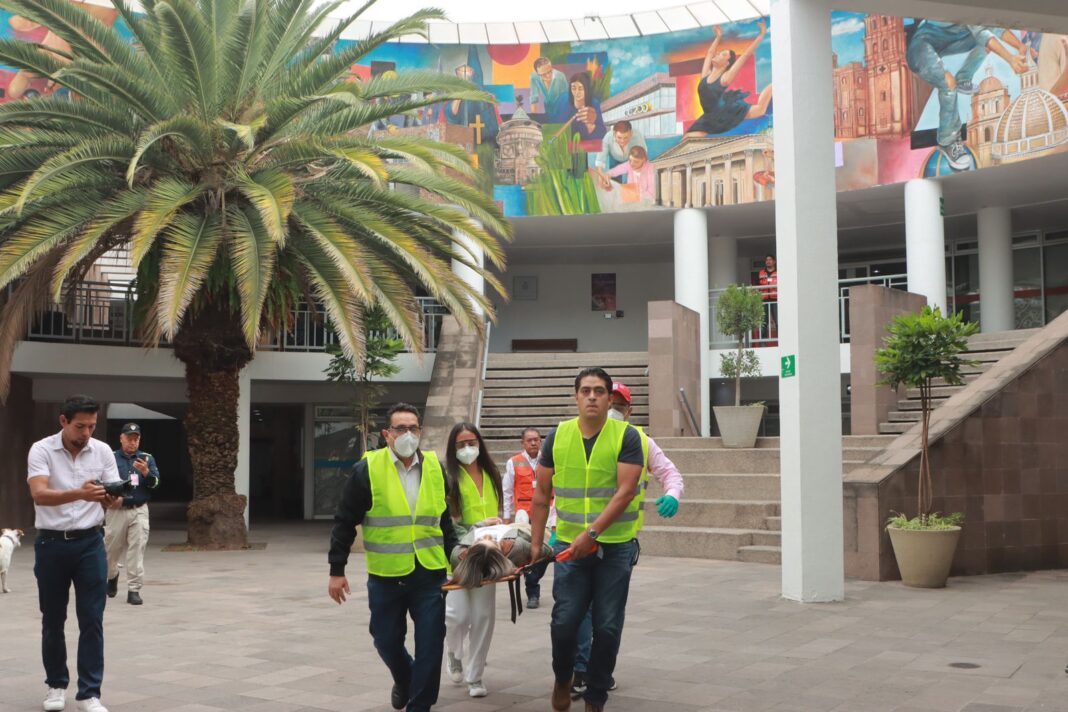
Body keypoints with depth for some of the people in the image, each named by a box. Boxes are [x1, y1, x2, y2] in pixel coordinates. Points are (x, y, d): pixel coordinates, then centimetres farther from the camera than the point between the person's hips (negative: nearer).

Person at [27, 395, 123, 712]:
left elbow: (115, 495, -3)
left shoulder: (103, 451, 0)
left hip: (90, 543, 1)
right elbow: (39, 495, -23)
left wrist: (111, 497, -28)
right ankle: (56, 685, 27)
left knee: (92, 620, -2)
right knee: (53, 620, 11)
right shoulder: (41, 450, -8)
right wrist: (80, 494, -40)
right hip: (52, 544, -1)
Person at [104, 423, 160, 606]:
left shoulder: (147, 458, 6)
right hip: (117, 510, 0)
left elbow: (155, 483, -2)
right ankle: (112, 576, 40)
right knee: (112, 548, 11)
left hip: (139, 510, 1)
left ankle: (134, 590, 1)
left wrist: (146, 472, -22)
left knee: (137, 550, -4)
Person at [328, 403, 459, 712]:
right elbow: (345, 522, -2)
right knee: (387, 641, 13)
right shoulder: (367, 469, -7)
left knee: (430, 646, -1)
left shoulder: (435, 468, 4)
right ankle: (404, 681, 44)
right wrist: (336, 570, -3)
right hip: (385, 576, -1)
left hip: (430, 574, 1)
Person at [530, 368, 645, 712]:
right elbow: (542, 494, 9)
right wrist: (535, 543, 7)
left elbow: (626, 492, -14)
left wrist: (591, 533, -20)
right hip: (570, 544, 2)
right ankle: (563, 677, 27)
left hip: (615, 546, -1)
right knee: (564, 621, -2)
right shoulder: (557, 437, 3)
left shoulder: (626, 436, -6)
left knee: (607, 627, 4)